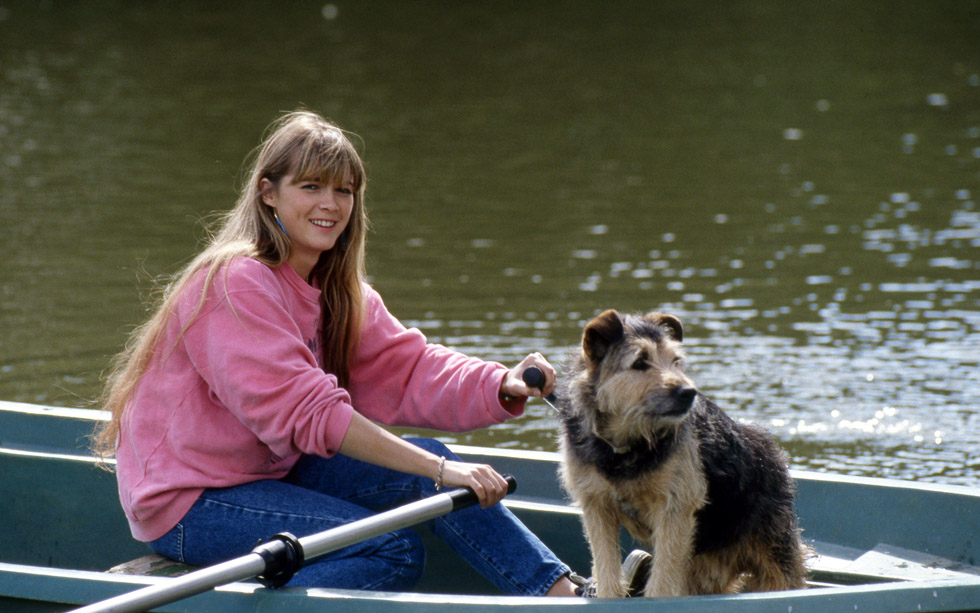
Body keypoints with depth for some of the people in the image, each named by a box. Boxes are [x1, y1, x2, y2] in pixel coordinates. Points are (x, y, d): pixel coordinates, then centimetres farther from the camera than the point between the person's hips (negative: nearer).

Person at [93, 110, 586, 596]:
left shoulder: (339, 293, 9)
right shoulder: (235, 284, -21)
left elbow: (405, 369, -1)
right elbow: (303, 411, -28)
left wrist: (503, 386, -21)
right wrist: (438, 471, -31)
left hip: (270, 473, 9)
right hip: (189, 504, -9)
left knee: (428, 461, -5)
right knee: (393, 550, -20)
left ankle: (564, 594, -3)